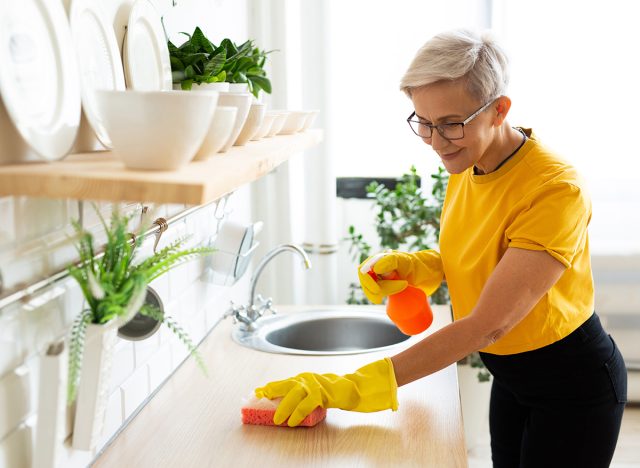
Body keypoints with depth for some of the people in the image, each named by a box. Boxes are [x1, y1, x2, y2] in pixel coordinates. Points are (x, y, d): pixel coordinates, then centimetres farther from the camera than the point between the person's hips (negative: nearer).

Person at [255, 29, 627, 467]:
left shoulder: (556, 189, -30)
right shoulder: (466, 166, -6)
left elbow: (487, 325, -34)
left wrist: (358, 386, -38)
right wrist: (413, 266, -12)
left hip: (573, 383, -7)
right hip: (511, 372, 7)